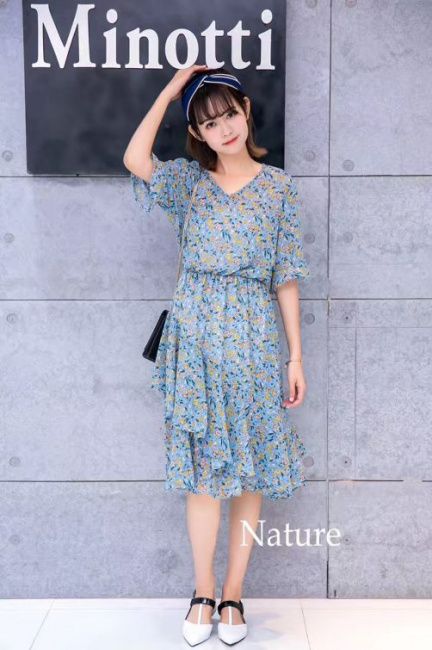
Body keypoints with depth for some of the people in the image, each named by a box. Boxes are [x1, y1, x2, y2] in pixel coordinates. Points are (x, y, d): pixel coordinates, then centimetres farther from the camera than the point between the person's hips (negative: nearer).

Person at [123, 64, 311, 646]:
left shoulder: (277, 184, 4)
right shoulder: (189, 179, 6)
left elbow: (286, 277, 2)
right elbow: (135, 160, -16)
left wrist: (296, 357, -1)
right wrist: (172, 87, -8)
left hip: (255, 338, 0)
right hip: (197, 337, 0)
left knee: (250, 467, 5)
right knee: (202, 466, 5)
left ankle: (233, 593, 21)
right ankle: (203, 592, 21)